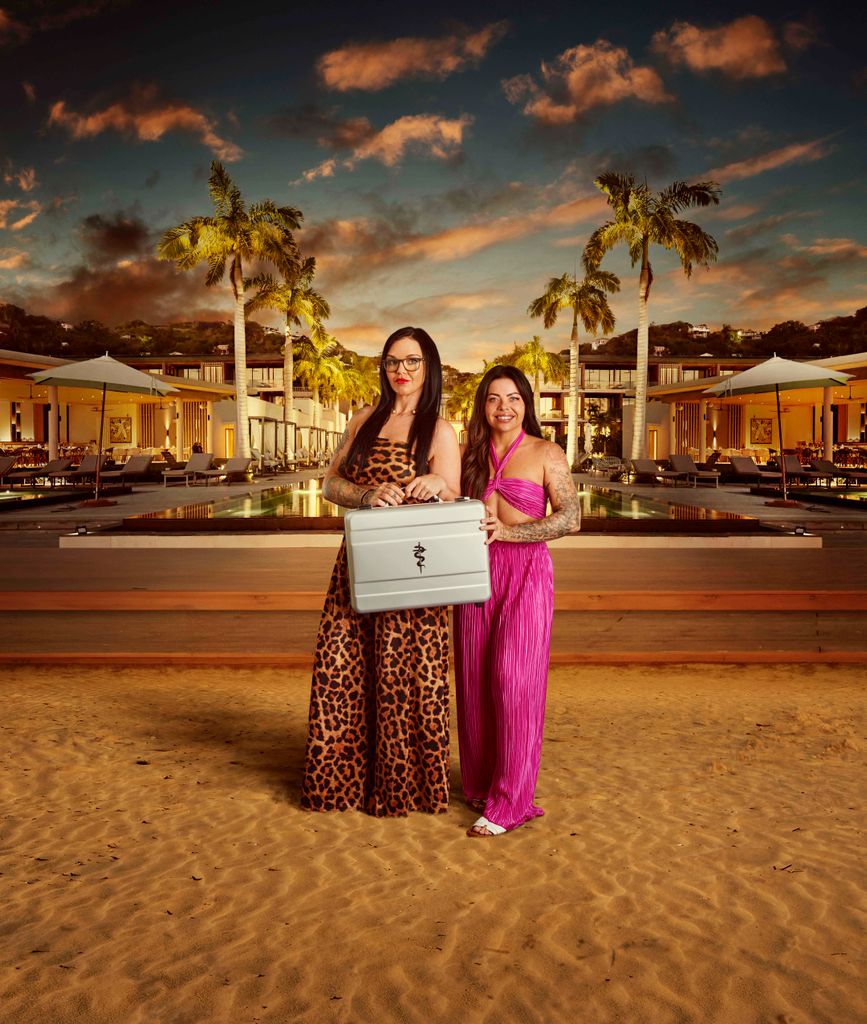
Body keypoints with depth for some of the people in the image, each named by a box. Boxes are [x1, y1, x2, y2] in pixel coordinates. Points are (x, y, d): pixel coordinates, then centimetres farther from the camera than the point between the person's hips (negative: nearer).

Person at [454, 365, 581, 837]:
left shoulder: (546, 453, 1)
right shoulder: (472, 454, 14)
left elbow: (570, 517, -9)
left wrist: (506, 532, -18)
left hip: (527, 572, -4)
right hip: (476, 571, 4)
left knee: (514, 682, -9)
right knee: (475, 683, 5)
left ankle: (510, 802, -2)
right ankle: (480, 783, 21)